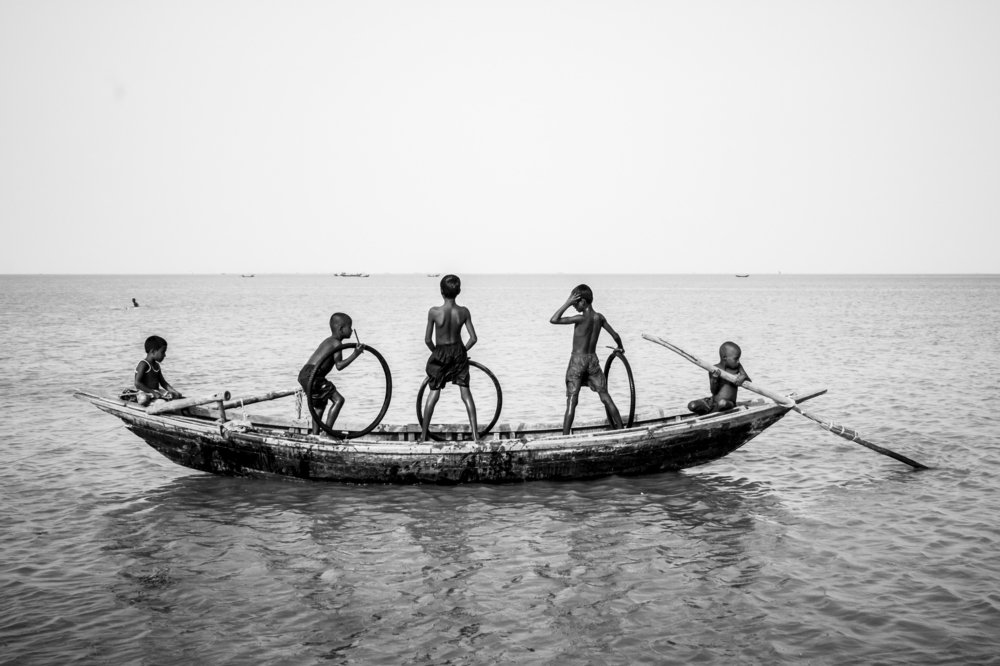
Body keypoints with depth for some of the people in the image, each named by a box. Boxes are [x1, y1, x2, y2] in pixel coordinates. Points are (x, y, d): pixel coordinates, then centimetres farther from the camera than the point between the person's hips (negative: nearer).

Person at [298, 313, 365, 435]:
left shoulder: (328, 341, 22)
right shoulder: (337, 343, -7)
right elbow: (339, 366, -18)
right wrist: (355, 355, -18)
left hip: (304, 374, 10)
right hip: (312, 376, -10)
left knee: (320, 405, 24)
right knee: (338, 399, -10)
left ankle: (315, 435, 27)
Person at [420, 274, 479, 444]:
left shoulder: (434, 312, -18)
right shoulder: (463, 312, -12)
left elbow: (427, 339, -13)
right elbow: (473, 338, -9)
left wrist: (435, 351, 7)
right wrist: (463, 350, 9)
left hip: (440, 354, -1)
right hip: (458, 353, 1)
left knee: (434, 393, 11)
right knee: (465, 392, 8)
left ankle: (423, 435, 14)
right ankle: (475, 434, 4)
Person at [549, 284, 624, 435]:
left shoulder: (581, 318, -15)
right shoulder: (599, 317, 1)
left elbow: (553, 320, -20)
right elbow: (615, 335, 11)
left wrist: (567, 303, -17)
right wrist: (620, 347, 31)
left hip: (577, 361, -5)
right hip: (593, 360, 5)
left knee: (571, 401, -5)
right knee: (606, 398, 11)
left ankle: (565, 437, -9)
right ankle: (621, 430, 14)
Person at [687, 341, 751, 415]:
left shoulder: (738, 367, 2)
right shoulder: (714, 370, -6)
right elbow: (713, 391, -9)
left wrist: (743, 377, -21)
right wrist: (714, 378, -28)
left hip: (729, 403, 0)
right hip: (713, 402, 0)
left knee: (722, 403, -39)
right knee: (692, 405, -21)